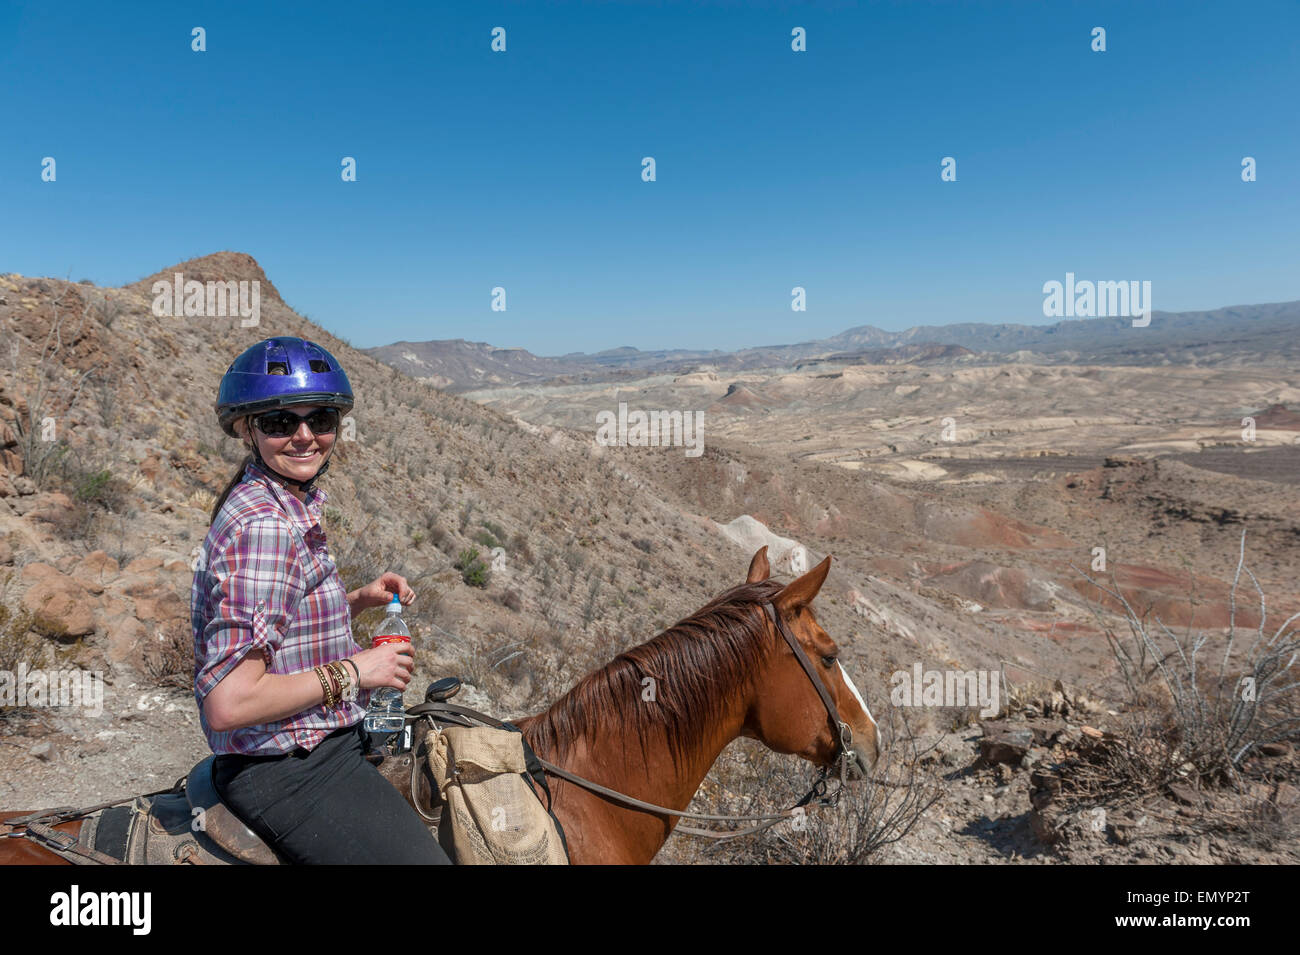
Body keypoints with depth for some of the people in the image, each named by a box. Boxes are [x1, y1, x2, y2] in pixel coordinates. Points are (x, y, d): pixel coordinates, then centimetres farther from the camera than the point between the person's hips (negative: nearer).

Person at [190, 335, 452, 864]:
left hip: (323, 749, 10)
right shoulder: (264, 526, -24)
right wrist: (353, 671, -19)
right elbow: (229, 703, -28)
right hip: (290, 777, -10)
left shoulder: (292, 508, 6)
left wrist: (359, 599, 4)